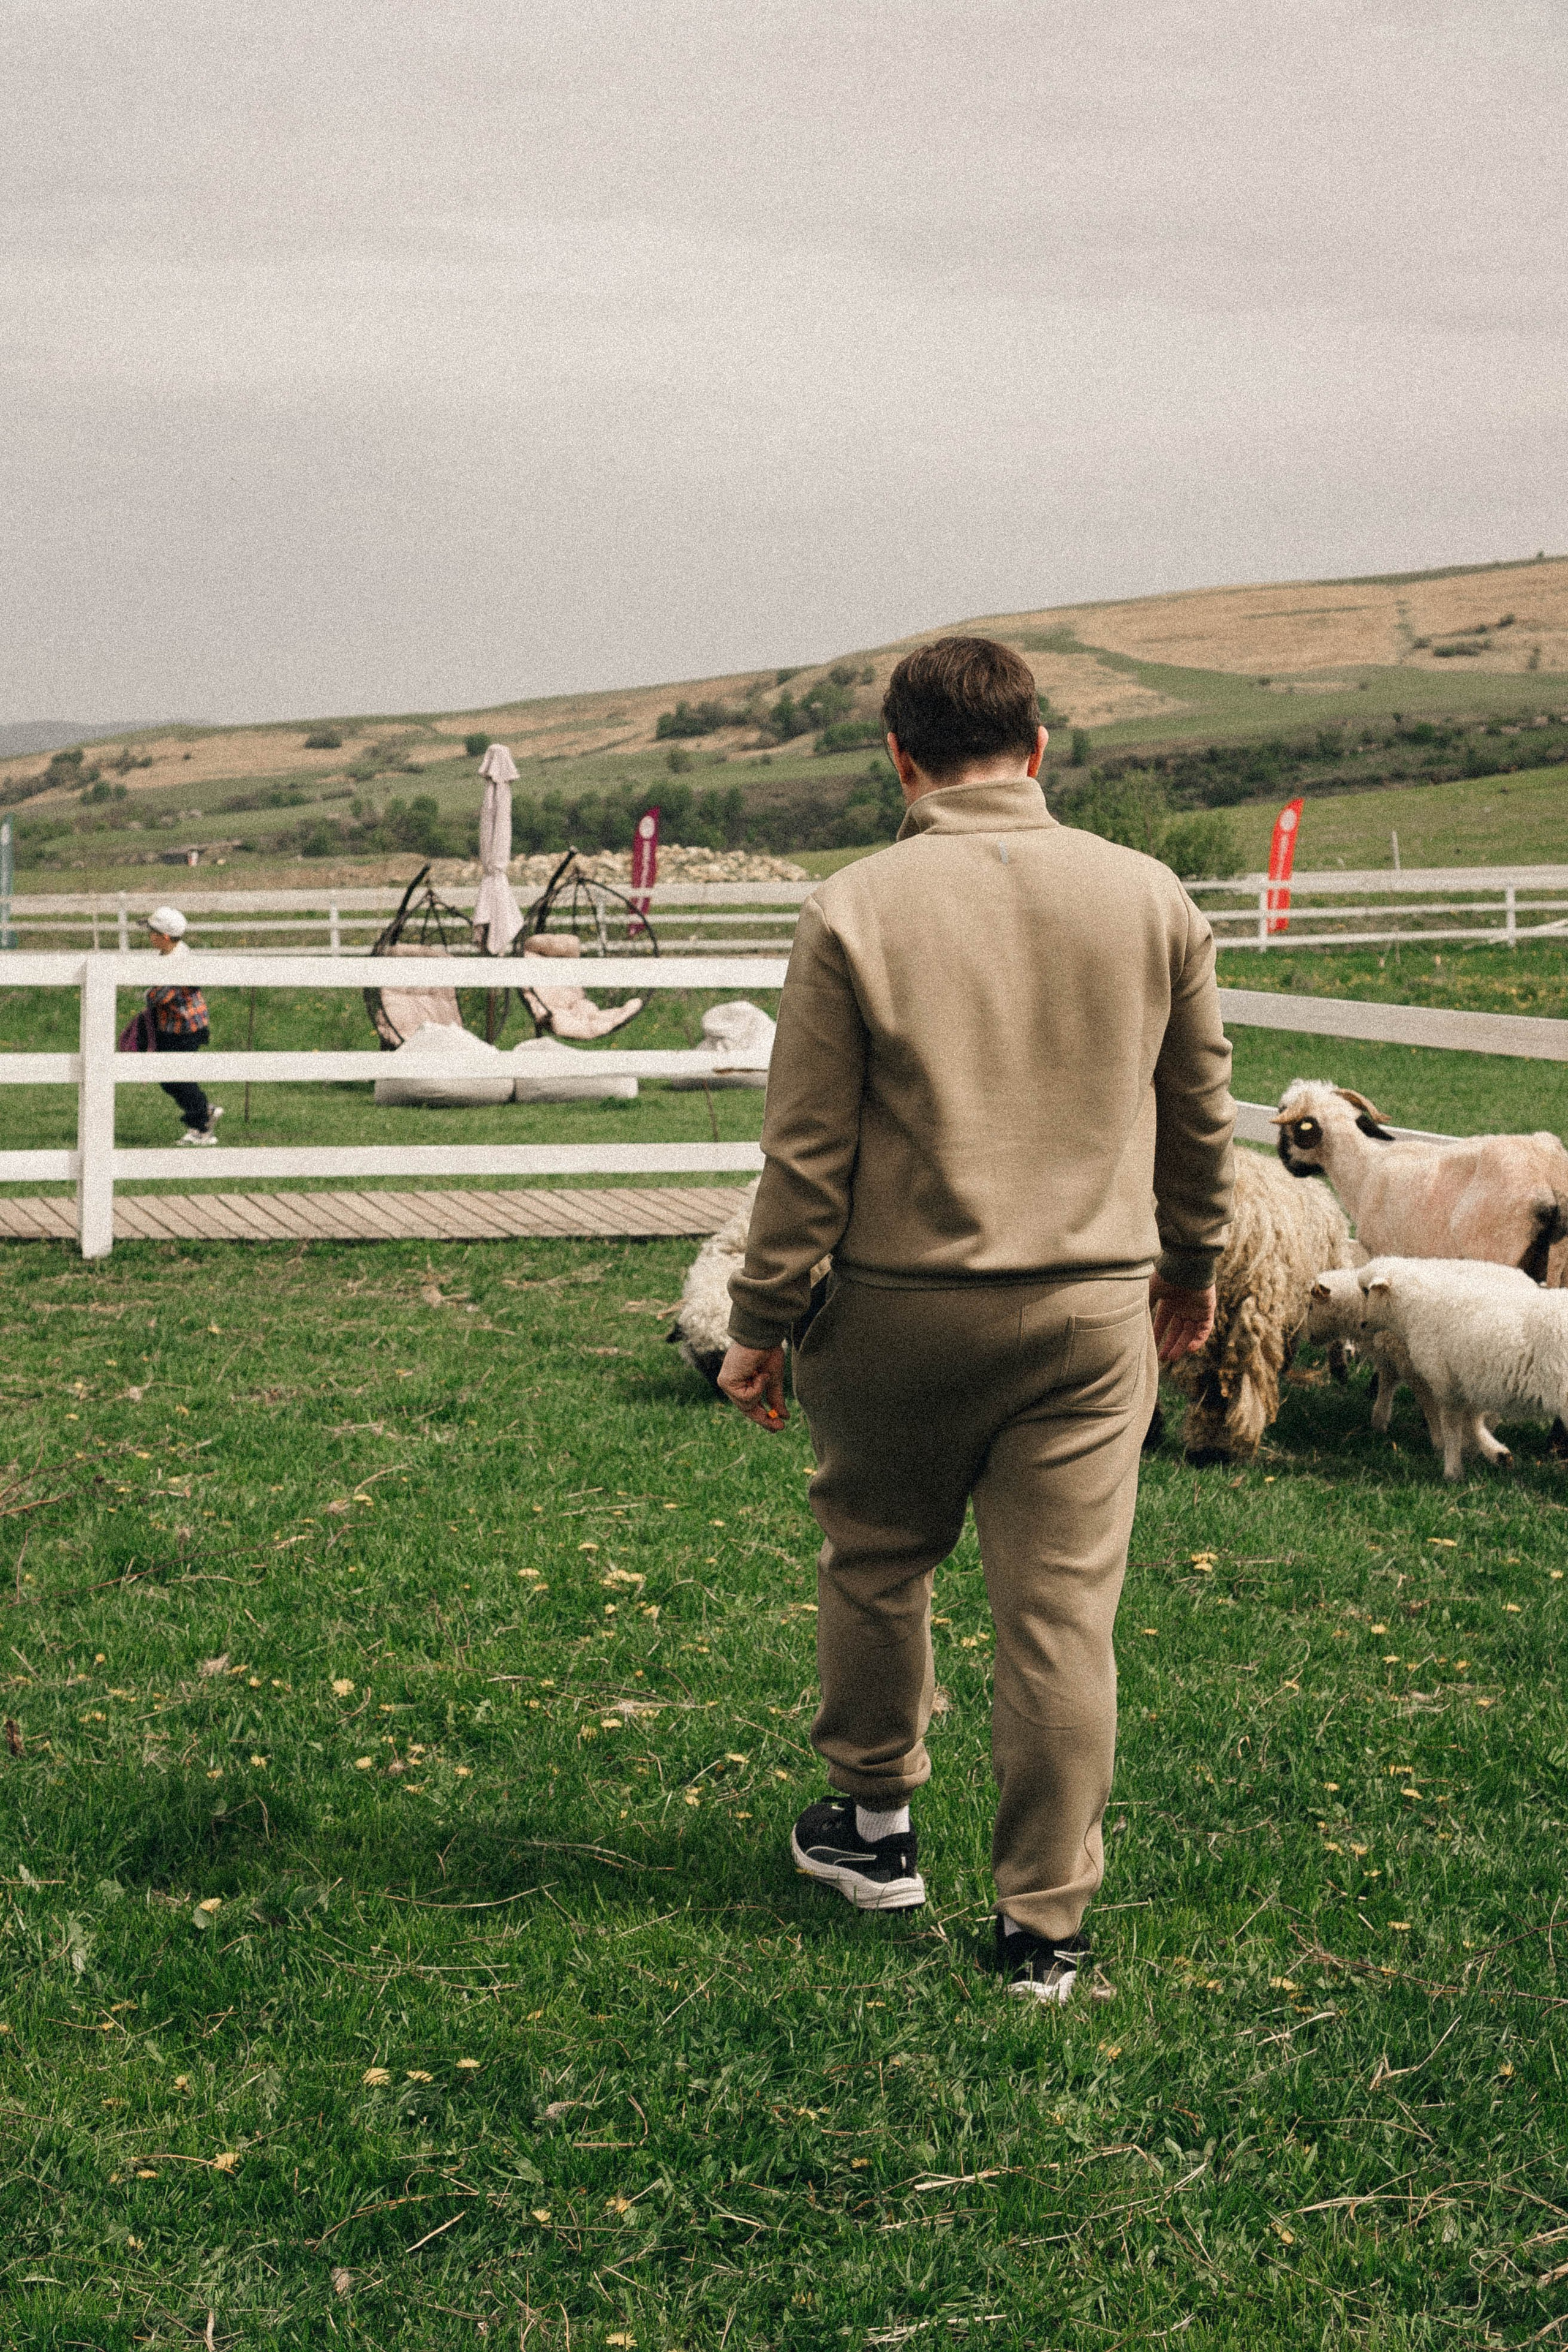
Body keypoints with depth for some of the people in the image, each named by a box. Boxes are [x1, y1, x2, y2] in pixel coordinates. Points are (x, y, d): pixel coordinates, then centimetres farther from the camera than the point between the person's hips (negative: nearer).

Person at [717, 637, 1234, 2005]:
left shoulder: (856, 912, -8)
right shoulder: (1151, 897, 2)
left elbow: (809, 1147, -6)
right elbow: (1201, 1111, 12)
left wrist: (763, 1324, 3)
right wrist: (1193, 1263, 27)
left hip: (902, 1304, -1)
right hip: (1095, 1309, 2)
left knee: (876, 1563, 20)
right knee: (1064, 1615, 4)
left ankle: (878, 1825, 36)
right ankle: (1046, 1926, 10)